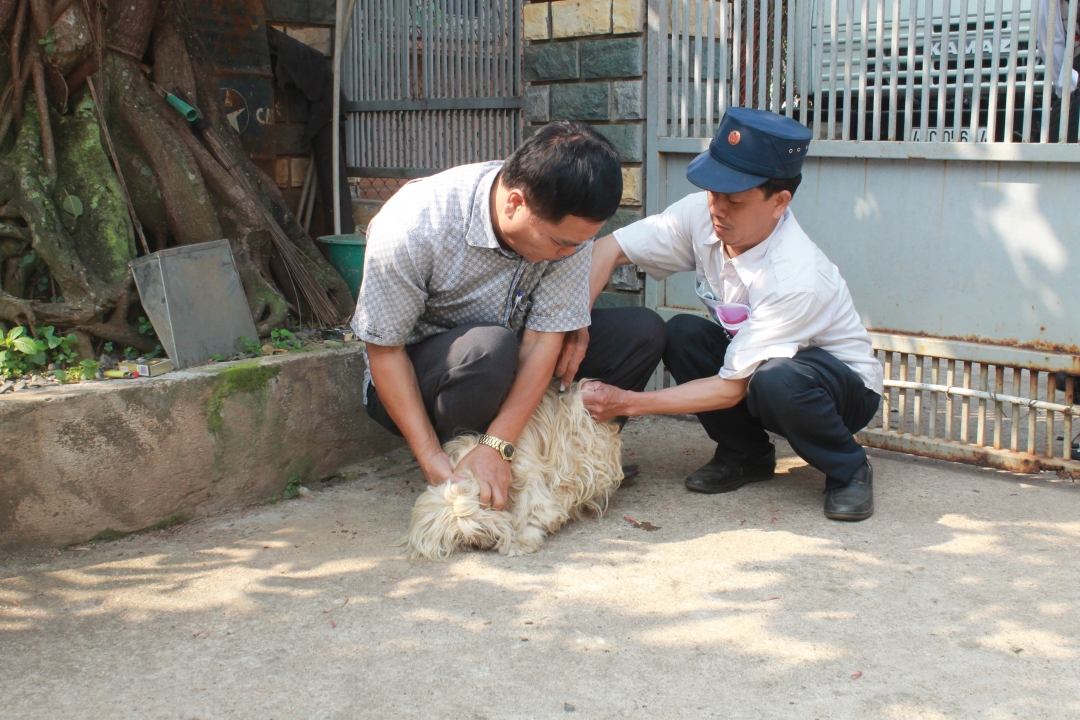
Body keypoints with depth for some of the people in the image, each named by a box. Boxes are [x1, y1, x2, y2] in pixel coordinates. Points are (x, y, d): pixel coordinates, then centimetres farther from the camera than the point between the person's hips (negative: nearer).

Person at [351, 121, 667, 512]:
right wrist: (432, 459, -29)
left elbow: (545, 337, -20)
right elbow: (384, 350, -22)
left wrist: (497, 446, -31)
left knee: (643, 331, -11)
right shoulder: (412, 227, -31)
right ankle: (458, 480, -12)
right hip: (418, 371, -4)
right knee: (490, 347, -39)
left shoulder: (566, 221, -20)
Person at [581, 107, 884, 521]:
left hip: (844, 387, -6)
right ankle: (746, 455, 1)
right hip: (750, 362, 6)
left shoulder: (796, 280, -34)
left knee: (775, 381, -39)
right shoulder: (702, 215, -18)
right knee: (681, 334, -22)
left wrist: (629, 404, -32)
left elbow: (731, 389, -30)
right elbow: (609, 249, -17)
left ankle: (848, 470, -8)